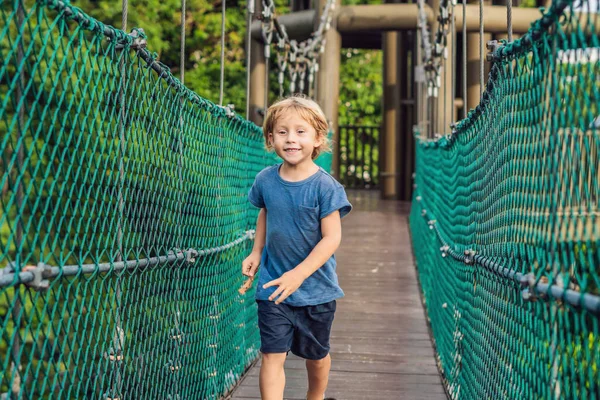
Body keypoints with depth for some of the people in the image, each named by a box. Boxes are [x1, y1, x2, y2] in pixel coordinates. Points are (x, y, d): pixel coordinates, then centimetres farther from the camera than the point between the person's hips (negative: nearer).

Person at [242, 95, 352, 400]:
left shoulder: (324, 186, -17)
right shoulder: (265, 180, -4)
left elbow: (332, 238, -19)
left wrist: (298, 275, -26)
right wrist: (256, 253, 6)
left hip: (316, 287, -2)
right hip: (273, 287, 2)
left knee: (316, 354, 18)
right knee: (272, 355, -7)